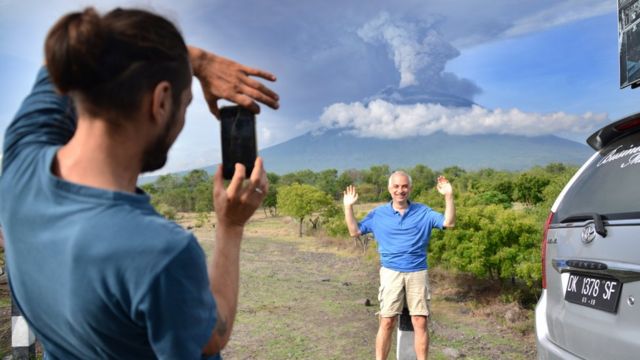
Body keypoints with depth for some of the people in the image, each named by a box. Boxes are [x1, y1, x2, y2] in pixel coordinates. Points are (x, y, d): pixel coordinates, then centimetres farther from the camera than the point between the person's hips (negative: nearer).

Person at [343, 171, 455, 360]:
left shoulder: (423, 212, 4)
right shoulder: (378, 214, 5)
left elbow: (449, 223, -4)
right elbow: (355, 231, 6)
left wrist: (449, 196, -13)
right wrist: (348, 206, -4)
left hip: (418, 273, 1)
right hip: (391, 273, 0)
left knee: (420, 323, 2)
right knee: (387, 322, 1)